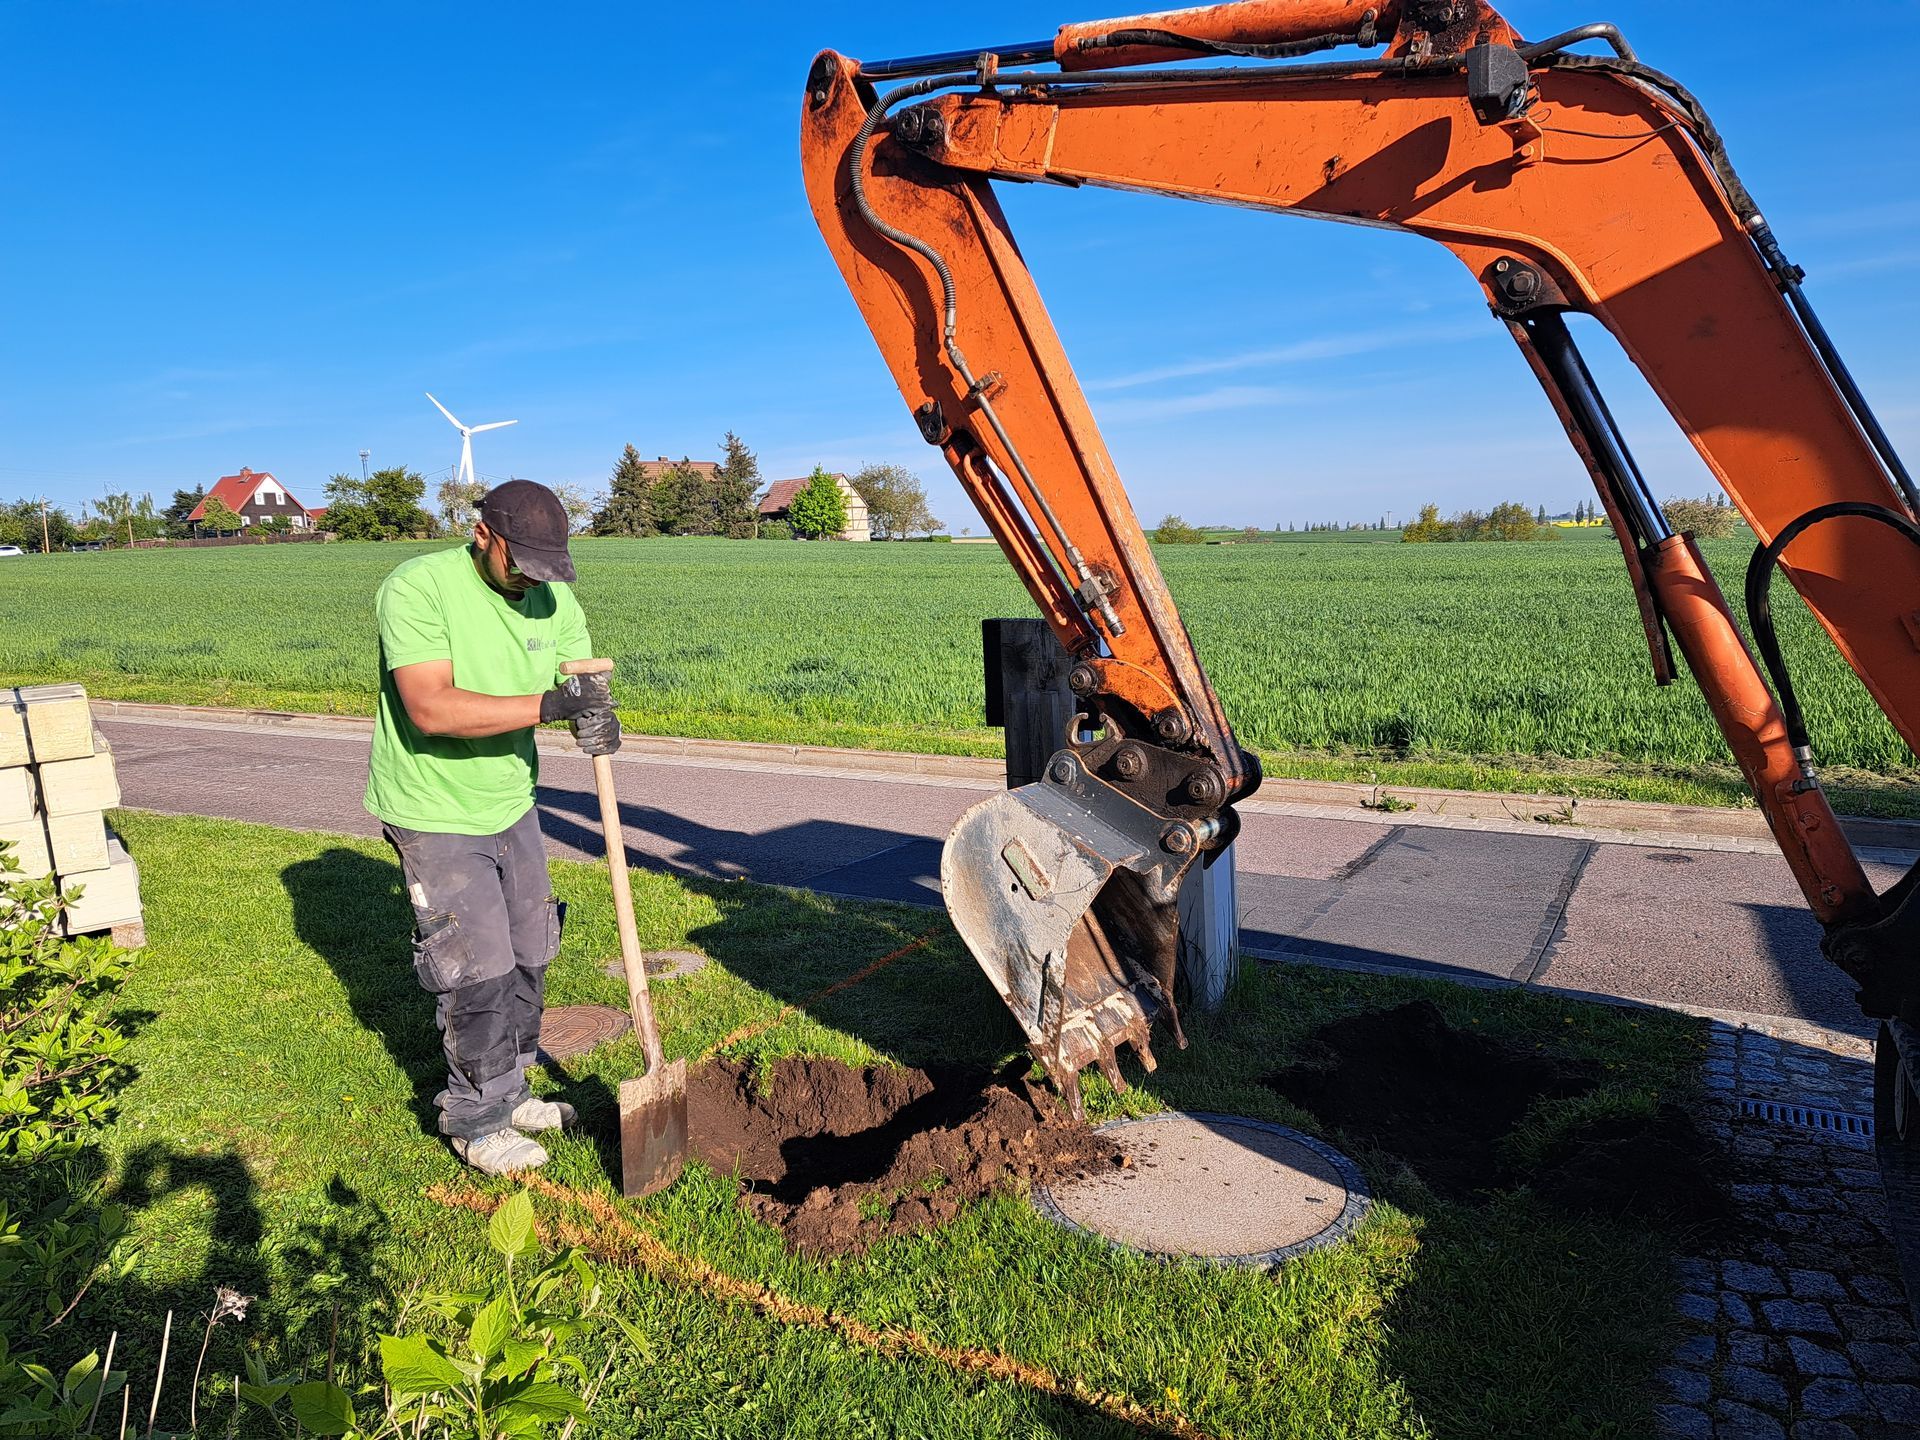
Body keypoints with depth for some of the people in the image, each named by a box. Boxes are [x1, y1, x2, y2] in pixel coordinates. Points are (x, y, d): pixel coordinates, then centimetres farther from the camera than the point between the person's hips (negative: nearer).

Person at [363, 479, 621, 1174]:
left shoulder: (552, 596, -3)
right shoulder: (417, 588, -22)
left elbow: (585, 684, -6)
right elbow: (431, 709, -32)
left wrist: (597, 718, -30)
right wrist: (548, 704, -37)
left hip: (512, 804, 7)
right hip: (436, 815, -6)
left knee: (527, 960, 15)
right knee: (479, 973, -3)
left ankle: (508, 1093, 35)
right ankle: (476, 1122, 19)